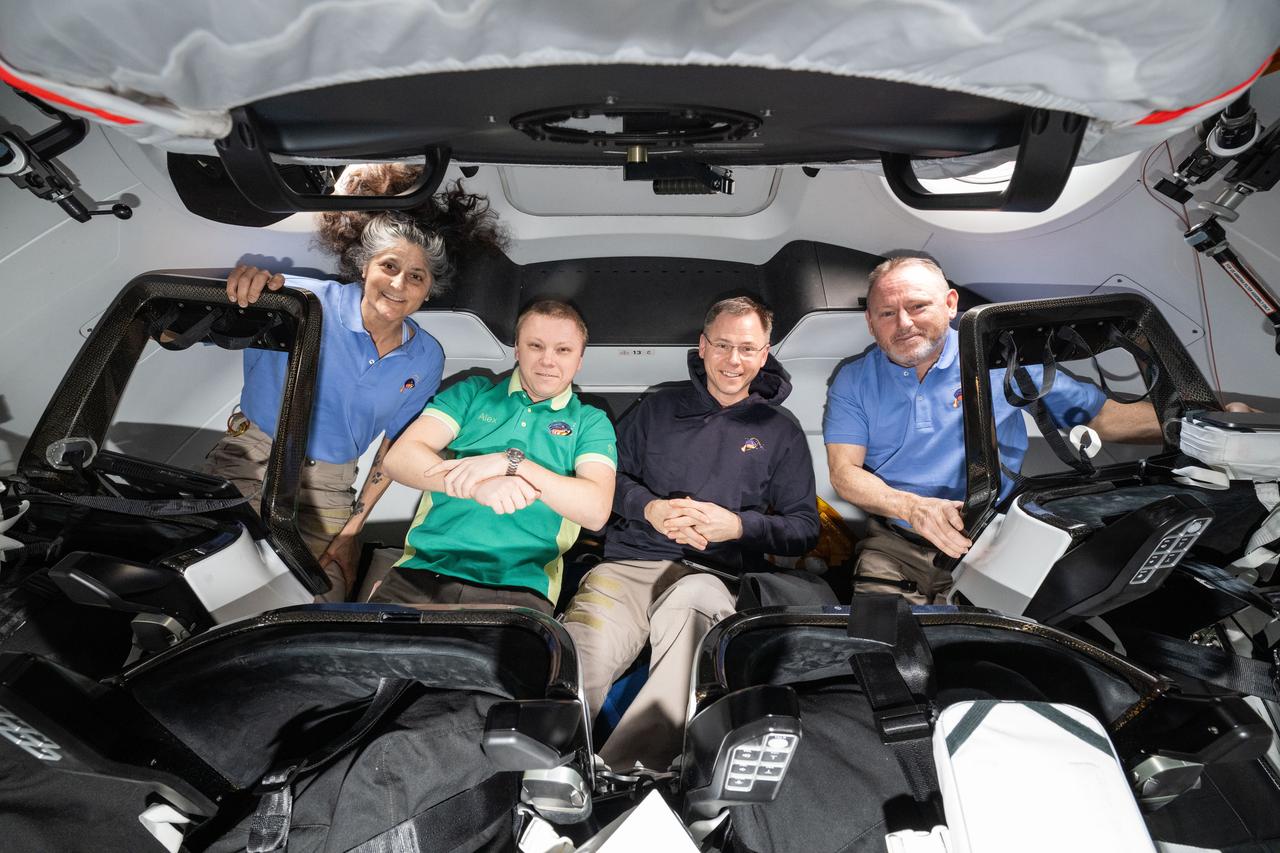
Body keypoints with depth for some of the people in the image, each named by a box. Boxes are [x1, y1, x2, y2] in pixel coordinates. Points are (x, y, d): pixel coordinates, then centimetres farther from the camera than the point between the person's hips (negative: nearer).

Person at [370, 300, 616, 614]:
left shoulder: (590, 422, 11)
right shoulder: (471, 393, 15)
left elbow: (596, 510, -5)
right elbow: (399, 458, 2)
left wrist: (512, 461, -15)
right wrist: (477, 487, -17)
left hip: (517, 589, 0)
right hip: (425, 570, 1)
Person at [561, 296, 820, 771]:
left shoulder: (781, 432, 19)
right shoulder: (660, 408, 22)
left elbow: (805, 529, 14)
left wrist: (737, 526, -4)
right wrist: (650, 509, -3)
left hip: (717, 574, -1)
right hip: (628, 566, 2)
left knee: (696, 599, -42)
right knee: (576, 664, -32)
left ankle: (622, 770, -43)